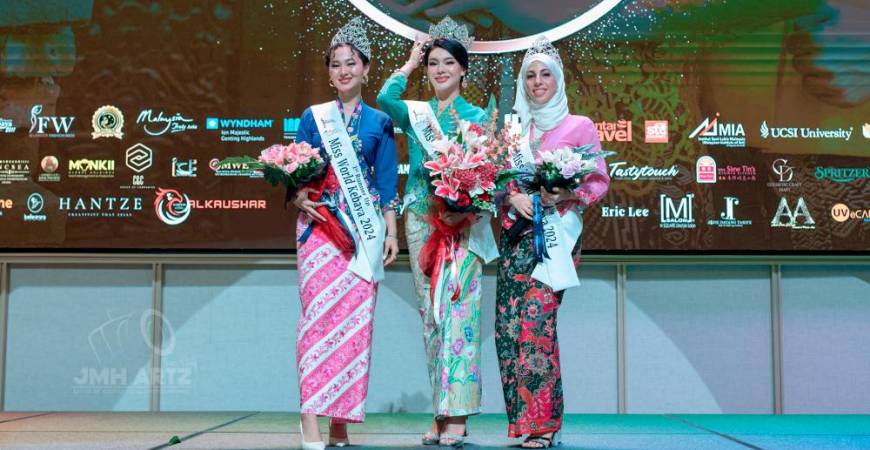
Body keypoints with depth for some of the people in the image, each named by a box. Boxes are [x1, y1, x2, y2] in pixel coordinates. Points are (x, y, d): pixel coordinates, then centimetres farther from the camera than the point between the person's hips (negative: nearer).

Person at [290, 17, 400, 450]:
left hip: (363, 227, 1)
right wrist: (299, 199, -12)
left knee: (356, 319, -1)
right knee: (319, 313, -11)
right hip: (320, 223, -1)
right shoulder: (313, 116, 11)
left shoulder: (379, 122, 12)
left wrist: (391, 231, 3)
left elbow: (386, 181, 10)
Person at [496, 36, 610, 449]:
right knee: (507, 324, -3)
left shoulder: (580, 126, 6)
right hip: (515, 233, 5)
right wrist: (514, 197, -7)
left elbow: (599, 182, 3)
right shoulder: (513, 127, 17)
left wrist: (564, 195, -15)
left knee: (534, 320, -17)